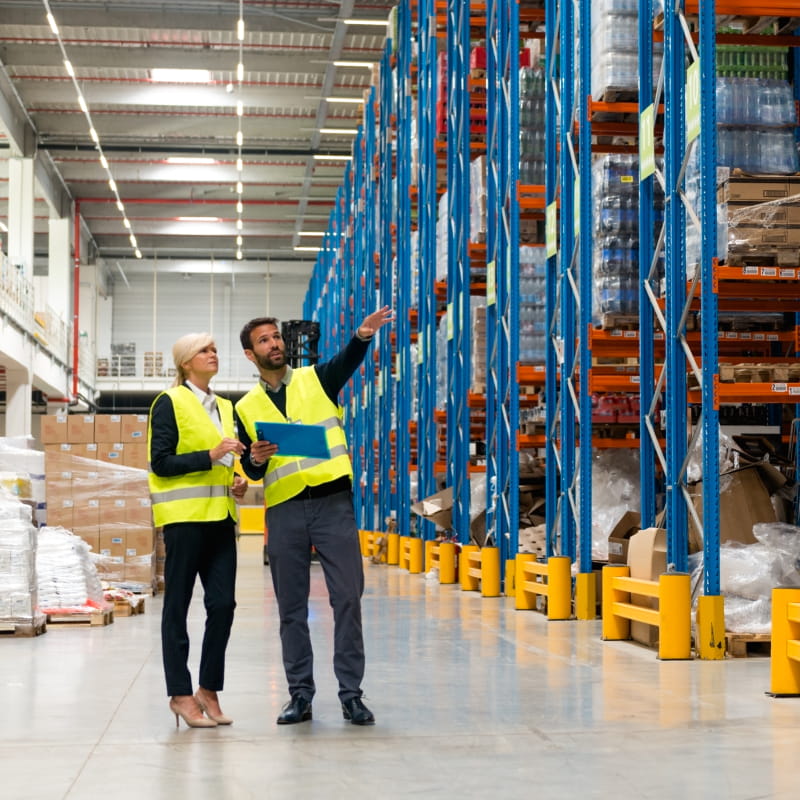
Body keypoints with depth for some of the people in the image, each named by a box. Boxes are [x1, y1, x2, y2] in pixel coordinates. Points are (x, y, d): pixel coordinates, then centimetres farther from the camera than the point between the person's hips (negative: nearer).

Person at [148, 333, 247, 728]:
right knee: (178, 606, 0)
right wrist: (210, 456, -18)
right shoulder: (169, 402, -2)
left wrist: (237, 481, 9)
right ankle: (180, 695, 6)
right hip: (184, 515, -6)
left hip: (220, 516, 6)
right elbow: (160, 462, -10)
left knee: (222, 604, 1)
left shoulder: (224, 407, 18)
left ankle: (208, 689, 12)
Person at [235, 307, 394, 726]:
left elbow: (347, 361, -15)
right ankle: (300, 693, 14)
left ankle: (351, 694, 2)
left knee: (347, 598, -4)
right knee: (291, 607, 5)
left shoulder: (317, 379, 8)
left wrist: (363, 335, -37)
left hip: (333, 502, -2)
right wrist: (256, 459, -13)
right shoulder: (247, 407, 12)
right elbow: (251, 472, 11)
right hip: (284, 511, 2)